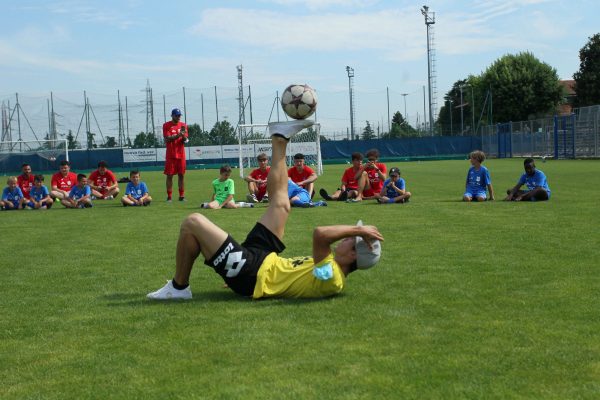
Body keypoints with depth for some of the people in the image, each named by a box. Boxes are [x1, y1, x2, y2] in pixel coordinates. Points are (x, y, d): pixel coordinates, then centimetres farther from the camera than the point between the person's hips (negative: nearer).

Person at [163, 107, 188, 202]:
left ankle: (182, 196, 11)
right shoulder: (166, 125, -1)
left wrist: (184, 136, -19)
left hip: (181, 154, 3)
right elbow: (167, 139, -11)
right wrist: (178, 135, -22)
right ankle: (169, 197, 2)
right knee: (169, 175, -2)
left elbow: (185, 140, 4)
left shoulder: (183, 125, 9)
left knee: (181, 175, 5)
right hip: (170, 154, -3)